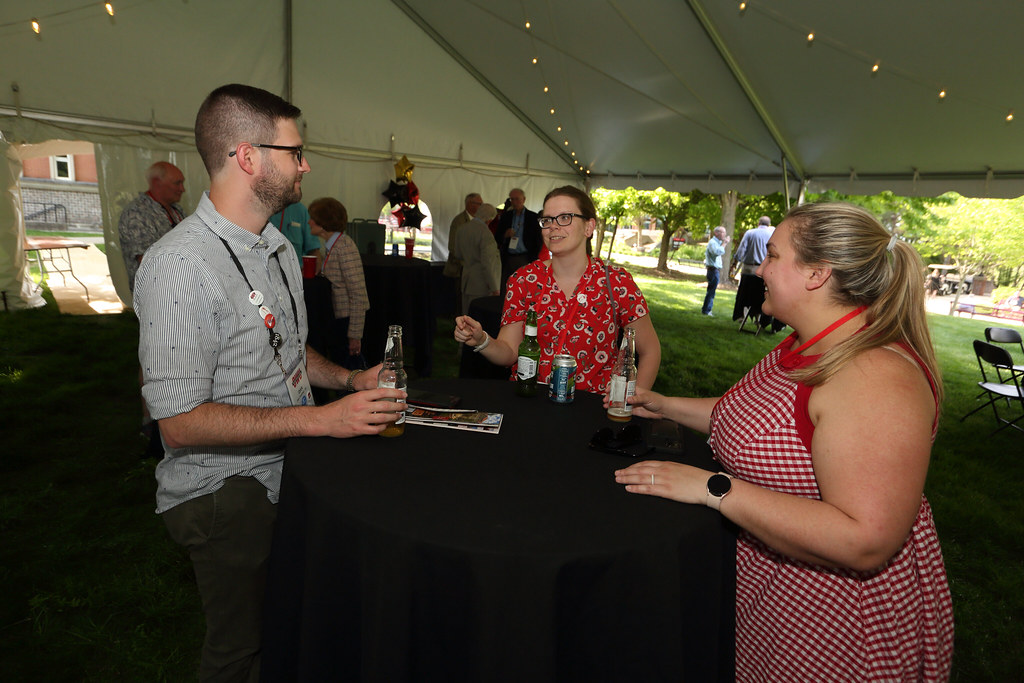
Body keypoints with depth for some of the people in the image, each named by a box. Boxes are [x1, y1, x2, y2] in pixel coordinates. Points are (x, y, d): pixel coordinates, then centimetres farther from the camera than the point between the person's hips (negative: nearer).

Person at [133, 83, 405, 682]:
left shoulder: (279, 248, 8)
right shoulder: (182, 263, -23)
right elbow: (180, 423, -25)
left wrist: (351, 380, 1)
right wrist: (320, 419, -27)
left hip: (284, 473, 8)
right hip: (224, 495, -8)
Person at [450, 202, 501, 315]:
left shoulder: (462, 228, 7)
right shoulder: (485, 233, -17)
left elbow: (458, 255, 17)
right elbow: (487, 263, -21)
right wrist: (494, 288, -17)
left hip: (466, 280, 8)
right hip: (481, 284, -8)